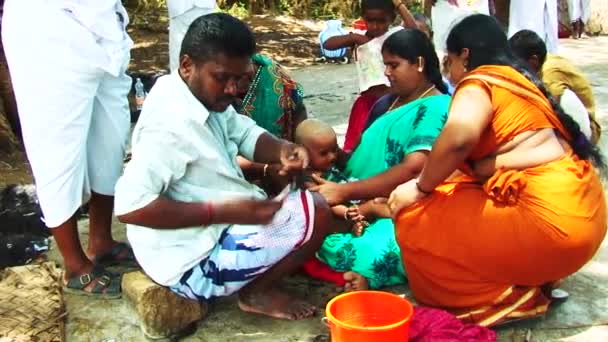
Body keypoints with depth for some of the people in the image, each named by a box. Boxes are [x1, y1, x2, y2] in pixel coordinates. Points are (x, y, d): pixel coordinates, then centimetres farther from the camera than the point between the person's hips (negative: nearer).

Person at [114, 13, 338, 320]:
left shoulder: (204, 94, 2)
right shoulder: (171, 123, -27)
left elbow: (246, 136, 10)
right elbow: (129, 206, -32)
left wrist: (283, 150, -14)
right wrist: (225, 212, -30)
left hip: (206, 231, 10)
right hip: (193, 262, -10)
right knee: (317, 214, -15)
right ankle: (257, 292, 3)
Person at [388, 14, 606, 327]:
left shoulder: (478, 82, -5)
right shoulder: (518, 80, 21)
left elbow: (459, 137, -28)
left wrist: (420, 187, -13)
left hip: (552, 219, -10)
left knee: (416, 220, -4)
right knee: (444, 204, 22)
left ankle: (510, 297, -1)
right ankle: (526, 282, 15)